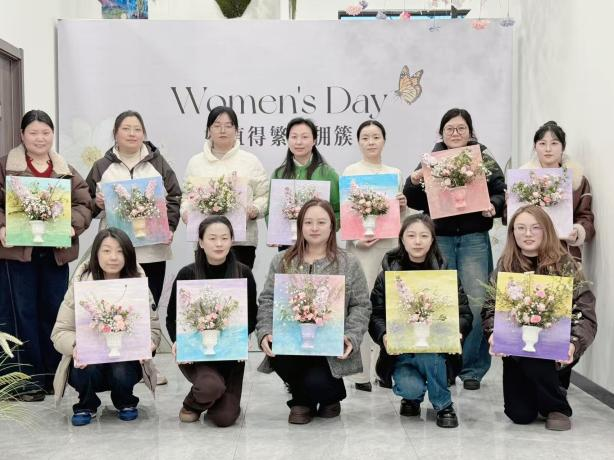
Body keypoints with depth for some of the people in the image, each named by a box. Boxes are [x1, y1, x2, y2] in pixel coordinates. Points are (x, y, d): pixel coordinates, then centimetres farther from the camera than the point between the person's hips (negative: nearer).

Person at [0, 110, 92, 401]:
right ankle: (27, 379, 9)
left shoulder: (66, 171, 12)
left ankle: (53, 374, 21)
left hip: (56, 252, 3)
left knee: (54, 312, 9)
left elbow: (84, 204, 4)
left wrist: (73, 225, -14)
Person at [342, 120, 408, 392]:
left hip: (389, 243, 4)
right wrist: (355, 238, -18)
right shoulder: (351, 171, 2)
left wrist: (403, 206, -3)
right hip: (361, 245, -4)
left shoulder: (394, 173, 14)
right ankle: (361, 374, -2)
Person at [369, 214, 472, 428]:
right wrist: (384, 336, -24)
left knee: (428, 355, -34)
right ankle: (412, 397, 15)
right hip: (400, 351, 0)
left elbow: (465, 313, 0)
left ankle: (444, 405, -5)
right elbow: (375, 315, -3)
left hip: (436, 349, 0)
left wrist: (457, 332, -23)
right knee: (410, 387, -27)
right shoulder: (388, 274, 1)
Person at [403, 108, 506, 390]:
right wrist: (413, 182, -13)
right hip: (439, 238, 1)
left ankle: (472, 368, 8)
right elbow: (415, 202, 7)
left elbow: (501, 193, 7)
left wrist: (493, 206, -14)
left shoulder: (485, 160, 7)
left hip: (474, 239, -1)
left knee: (476, 302, -5)